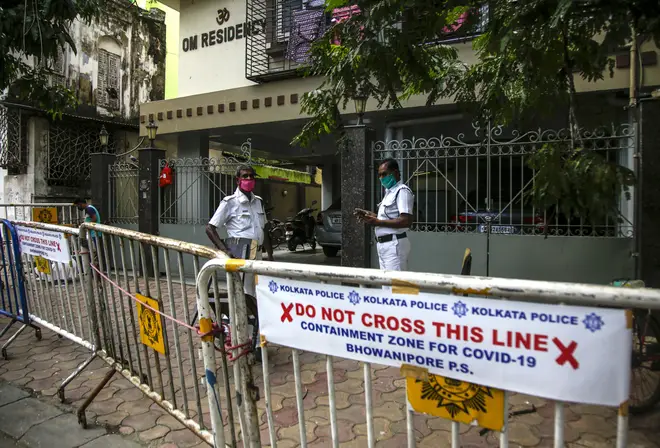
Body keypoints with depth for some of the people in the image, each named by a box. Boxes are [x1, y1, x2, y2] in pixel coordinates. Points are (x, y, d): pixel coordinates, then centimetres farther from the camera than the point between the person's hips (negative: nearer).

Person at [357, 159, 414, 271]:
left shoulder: (402, 191, -12)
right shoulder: (389, 192, 19)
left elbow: (406, 221, -22)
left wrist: (377, 222, -20)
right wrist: (371, 215, 9)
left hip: (394, 245, -10)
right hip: (383, 244, 10)